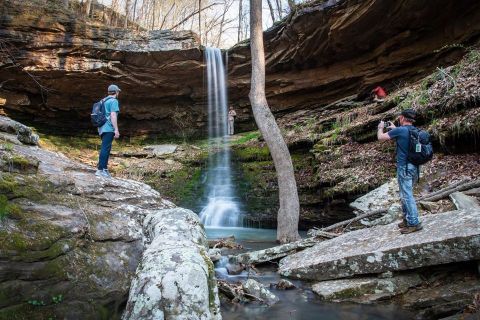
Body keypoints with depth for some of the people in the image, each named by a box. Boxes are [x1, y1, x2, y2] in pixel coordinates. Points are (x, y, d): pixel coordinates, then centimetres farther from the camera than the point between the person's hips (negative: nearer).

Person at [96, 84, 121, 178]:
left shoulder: (104, 101, 20)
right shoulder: (114, 101, -7)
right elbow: (113, 115, -16)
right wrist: (116, 129, -18)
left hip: (103, 128, 9)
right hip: (109, 128, -9)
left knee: (106, 148, 13)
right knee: (105, 148, -11)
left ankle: (104, 169, 16)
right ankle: (100, 170, -14)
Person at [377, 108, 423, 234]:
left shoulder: (400, 130, -14)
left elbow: (380, 137, -5)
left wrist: (381, 127, 14)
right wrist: (395, 128, 31)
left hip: (404, 167, -8)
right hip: (414, 167, 8)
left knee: (407, 195, -3)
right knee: (405, 194, 18)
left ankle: (414, 223, 0)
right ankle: (407, 220, 25)